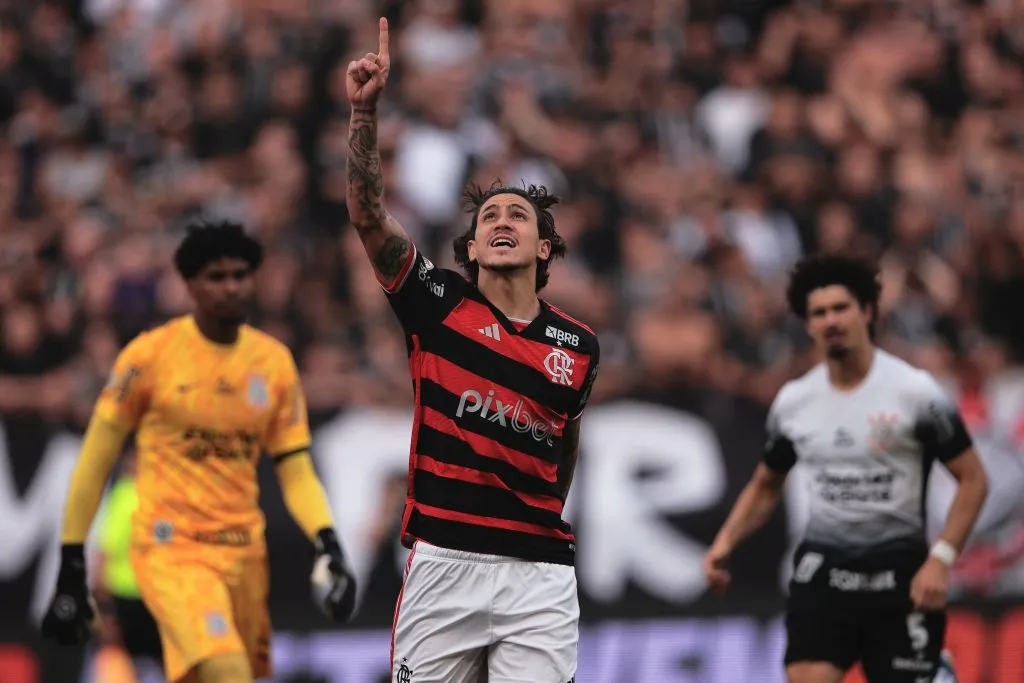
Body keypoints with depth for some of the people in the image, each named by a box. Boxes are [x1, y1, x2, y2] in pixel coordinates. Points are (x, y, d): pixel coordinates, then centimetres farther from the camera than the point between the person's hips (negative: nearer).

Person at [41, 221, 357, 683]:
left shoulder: (275, 362, 5)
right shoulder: (150, 354, -6)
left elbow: (296, 473, 7)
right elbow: (95, 461, 0)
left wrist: (327, 544, -12)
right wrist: (71, 571, -1)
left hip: (245, 551, 5)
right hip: (171, 550, -5)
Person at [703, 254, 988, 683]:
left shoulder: (915, 391, -8)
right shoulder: (793, 402, 5)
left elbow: (972, 479, -4)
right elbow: (765, 486, 20)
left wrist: (940, 560, -14)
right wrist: (725, 543, 4)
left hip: (898, 571, -2)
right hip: (823, 569, 2)